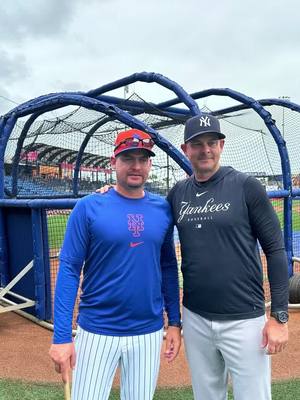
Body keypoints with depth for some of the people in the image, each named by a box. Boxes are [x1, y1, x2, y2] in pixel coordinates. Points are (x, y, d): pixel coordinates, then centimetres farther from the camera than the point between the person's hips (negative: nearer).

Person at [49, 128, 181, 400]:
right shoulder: (89, 207, -9)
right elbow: (69, 270, -9)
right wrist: (61, 336, -13)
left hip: (149, 333, 3)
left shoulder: (163, 208, 1)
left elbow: (168, 268, 8)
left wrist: (175, 321, 7)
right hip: (96, 332, -3)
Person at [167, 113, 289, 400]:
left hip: (244, 321, -3)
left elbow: (275, 250, -6)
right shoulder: (177, 193, 4)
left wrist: (279, 316, -9)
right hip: (195, 319, 4)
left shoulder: (246, 187, -8)